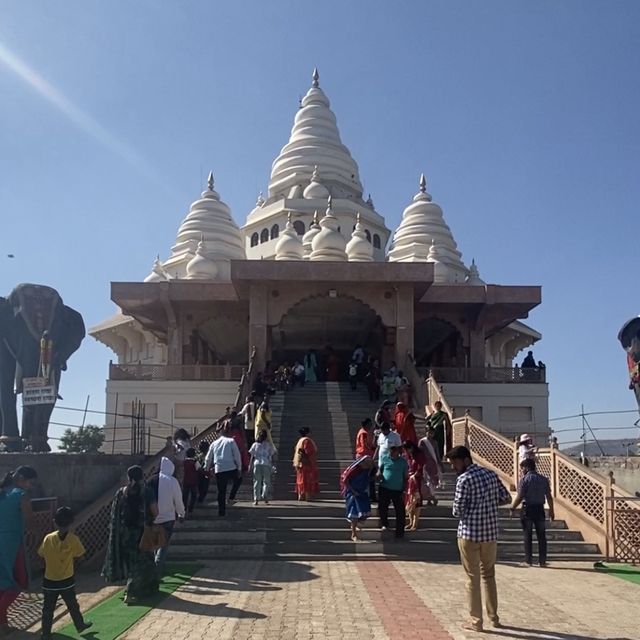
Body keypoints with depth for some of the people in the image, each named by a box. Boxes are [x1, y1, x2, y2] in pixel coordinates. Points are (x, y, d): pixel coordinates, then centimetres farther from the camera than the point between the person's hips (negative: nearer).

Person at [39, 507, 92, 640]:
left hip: (49, 581, 1)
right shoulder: (73, 539, -16)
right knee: (73, 606, 18)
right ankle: (80, 625, 34)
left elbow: (41, 555, 1)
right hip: (67, 580, -1)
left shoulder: (48, 538, -10)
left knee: (48, 608, 14)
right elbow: (78, 556, -4)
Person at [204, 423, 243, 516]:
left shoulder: (214, 443, 13)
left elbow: (208, 458, 18)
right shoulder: (231, 441, 2)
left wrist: (206, 469, 31)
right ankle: (231, 498, 11)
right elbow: (237, 456, -3)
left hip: (219, 470, 3)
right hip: (231, 469, -3)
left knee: (221, 491, 11)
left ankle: (221, 511, 13)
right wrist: (239, 468, 2)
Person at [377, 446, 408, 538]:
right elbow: (379, 470, 10)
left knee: (400, 511, 0)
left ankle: (400, 532, 10)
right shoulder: (384, 459, 2)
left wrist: (404, 491, 1)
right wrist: (379, 475, -14)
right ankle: (384, 524, 34)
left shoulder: (403, 462, 1)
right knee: (382, 508, 9)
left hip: (398, 490, -1)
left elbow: (405, 477, 5)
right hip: (384, 489, 1)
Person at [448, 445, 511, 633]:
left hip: (469, 533, -6)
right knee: (489, 575, 18)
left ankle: (475, 621, 11)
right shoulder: (491, 474, 6)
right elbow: (506, 498, 12)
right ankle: (494, 617, 25)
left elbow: (458, 511, -14)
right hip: (490, 532, 6)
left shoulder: (464, 479, -15)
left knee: (473, 578, 5)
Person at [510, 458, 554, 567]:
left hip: (527, 509, -4)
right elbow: (549, 497, 6)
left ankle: (528, 560, 6)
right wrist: (551, 510, 14)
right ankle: (542, 561, 12)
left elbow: (519, 497, -13)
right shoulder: (543, 479, 5)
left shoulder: (524, 479, -9)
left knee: (528, 536, 4)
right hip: (540, 509, 4)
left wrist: (512, 509, -4)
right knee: (541, 536, 10)